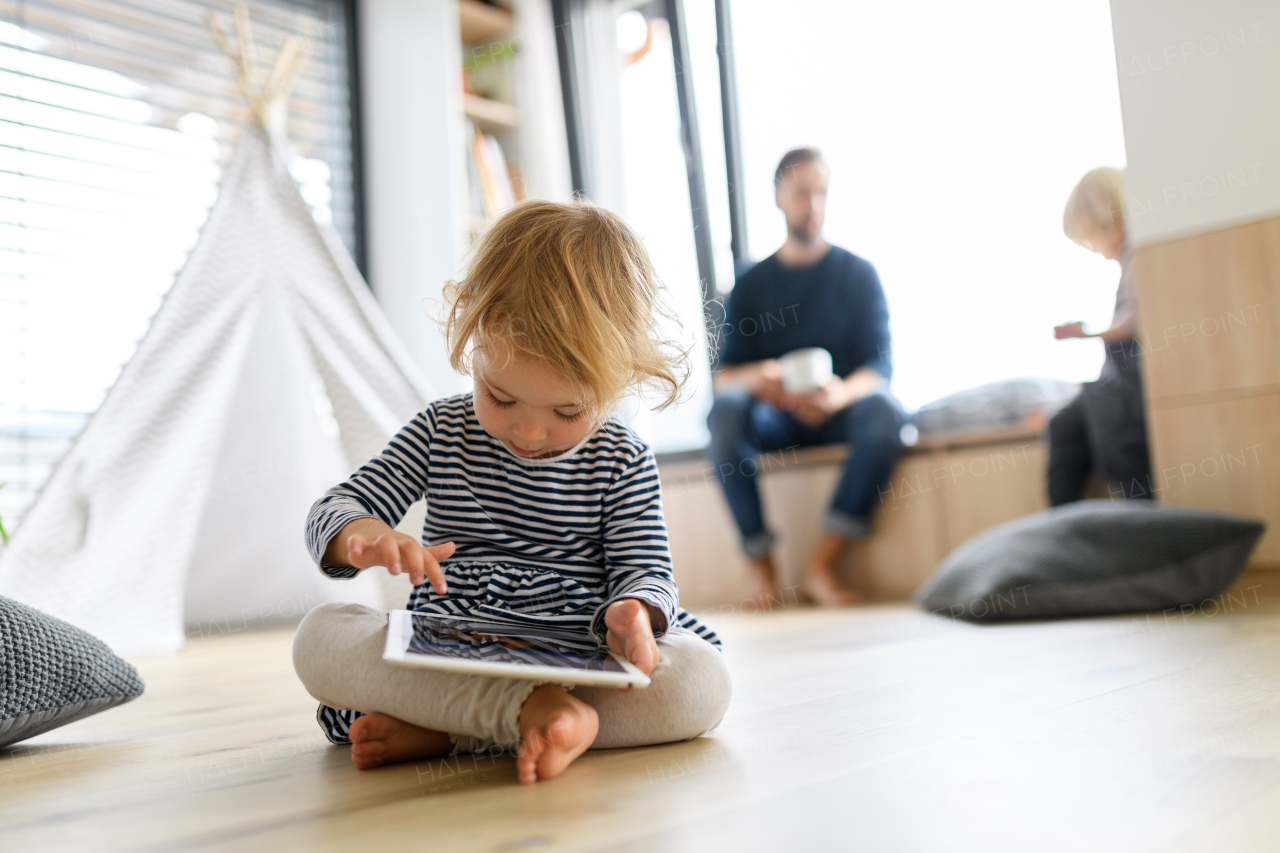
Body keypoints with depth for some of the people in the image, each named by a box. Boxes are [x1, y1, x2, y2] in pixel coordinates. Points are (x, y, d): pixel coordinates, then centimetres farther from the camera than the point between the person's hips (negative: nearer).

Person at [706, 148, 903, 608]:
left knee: (884, 410, -34)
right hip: (773, 418, 1)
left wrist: (842, 393, -28)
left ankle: (821, 564, -28)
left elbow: (879, 367, -3)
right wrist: (755, 378, -24)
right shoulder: (751, 284, 11)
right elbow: (721, 374, 1)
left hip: (841, 412, 0)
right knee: (725, 410, -31)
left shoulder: (857, 273, 8)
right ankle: (761, 565, -26)